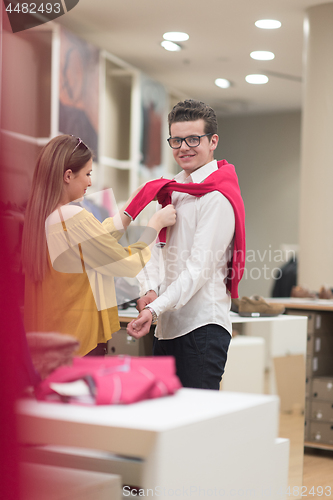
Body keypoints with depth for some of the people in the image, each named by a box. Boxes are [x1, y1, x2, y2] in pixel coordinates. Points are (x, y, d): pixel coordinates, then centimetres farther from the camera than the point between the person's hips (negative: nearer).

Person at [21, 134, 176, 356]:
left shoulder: (38, 215, 7)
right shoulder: (75, 217, -20)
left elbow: (96, 242, 15)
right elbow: (129, 264, -11)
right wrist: (157, 222, 3)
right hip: (80, 337, -9)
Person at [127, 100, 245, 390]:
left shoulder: (217, 197, -10)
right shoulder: (171, 189, 16)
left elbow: (200, 267, -17)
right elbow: (155, 246, 14)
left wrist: (154, 310, -24)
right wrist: (150, 291, -5)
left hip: (202, 326, -8)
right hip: (168, 325, 8)